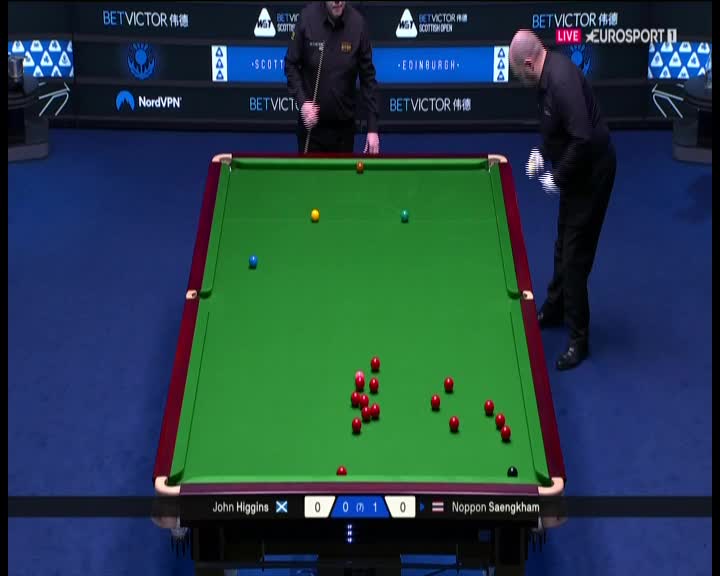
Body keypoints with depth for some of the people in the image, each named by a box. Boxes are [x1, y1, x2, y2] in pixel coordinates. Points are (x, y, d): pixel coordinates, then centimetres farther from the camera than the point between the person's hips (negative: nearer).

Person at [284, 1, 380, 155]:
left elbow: (367, 77, -3)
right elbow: (291, 64, 0)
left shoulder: (358, 23, -9)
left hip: (344, 124, 1)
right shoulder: (307, 17, -10)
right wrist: (302, 101, -15)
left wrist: (372, 127, -6)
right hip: (311, 122, -1)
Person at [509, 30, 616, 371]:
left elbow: (583, 138, -32)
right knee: (564, 243, 22)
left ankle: (578, 339, 7)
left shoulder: (562, 80, -29)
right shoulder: (548, 73, 2)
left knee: (575, 254, -3)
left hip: (591, 169, -10)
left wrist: (557, 177, -21)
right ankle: (554, 310, 39)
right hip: (576, 167, 10)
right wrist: (541, 152, 5)